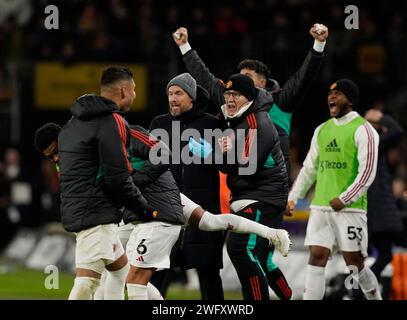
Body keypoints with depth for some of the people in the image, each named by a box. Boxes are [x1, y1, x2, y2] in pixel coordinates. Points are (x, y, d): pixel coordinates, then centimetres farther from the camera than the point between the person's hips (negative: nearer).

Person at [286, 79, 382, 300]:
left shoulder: (363, 130, -4)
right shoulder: (322, 130, 16)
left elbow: (367, 172, -12)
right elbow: (309, 168, 21)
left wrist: (344, 199, -20)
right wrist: (293, 198, 11)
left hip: (350, 208, -5)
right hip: (320, 207, 5)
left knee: (354, 263, -2)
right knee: (317, 257, -5)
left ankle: (376, 297, 20)